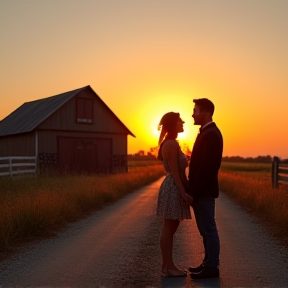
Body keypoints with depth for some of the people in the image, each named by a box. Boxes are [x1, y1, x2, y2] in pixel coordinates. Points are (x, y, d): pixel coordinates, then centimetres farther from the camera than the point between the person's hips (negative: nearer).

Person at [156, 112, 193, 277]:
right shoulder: (171, 144, -15)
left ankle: (168, 265, 19)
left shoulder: (171, 143, 16)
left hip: (175, 189, 10)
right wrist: (184, 193, -19)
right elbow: (174, 172, -19)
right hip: (173, 189, -10)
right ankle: (167, 267, 6)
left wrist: (185, 190, 18)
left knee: (171, 229, 12)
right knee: (169, 229, -3)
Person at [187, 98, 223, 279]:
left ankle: (212, 267, 9)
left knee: (209, 229, -1)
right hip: (201, 190, 10)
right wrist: (192, 189, 15)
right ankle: (209, 263, 25)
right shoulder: (206, 133, 15)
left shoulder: (211, 134, -16)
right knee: (205, 229, 15)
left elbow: (207, 167, -22)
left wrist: (193, 191, -19)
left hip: (204, 191, -10)